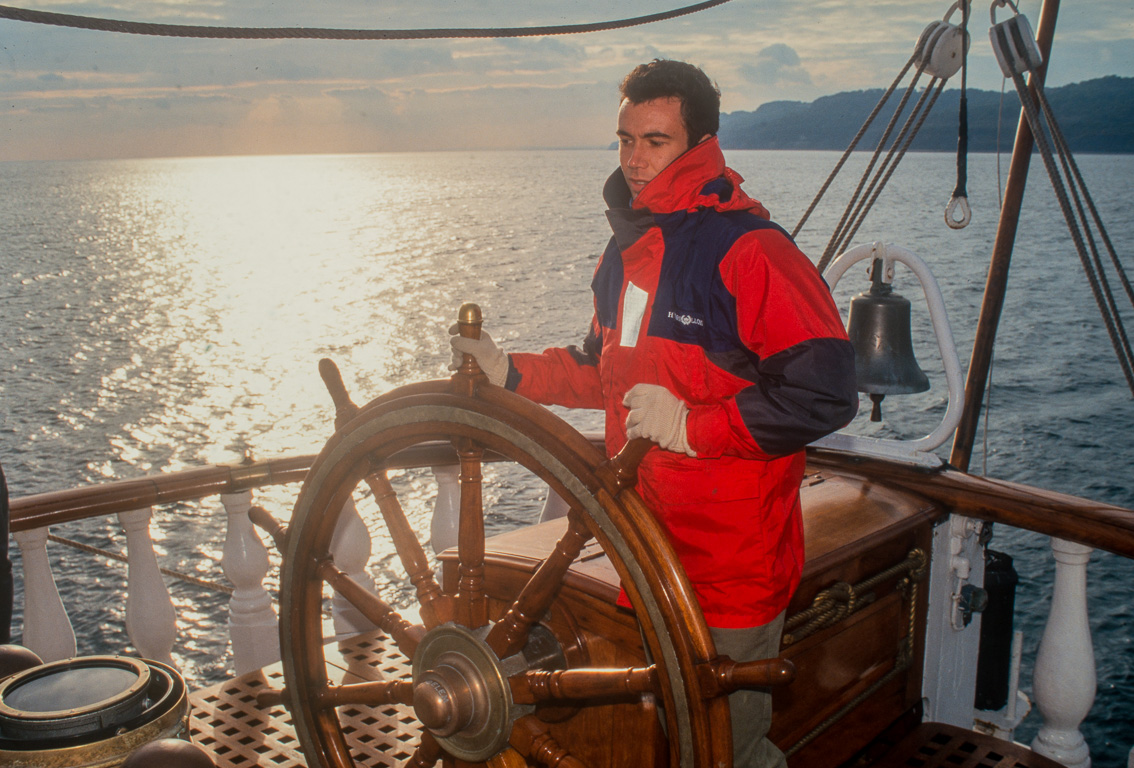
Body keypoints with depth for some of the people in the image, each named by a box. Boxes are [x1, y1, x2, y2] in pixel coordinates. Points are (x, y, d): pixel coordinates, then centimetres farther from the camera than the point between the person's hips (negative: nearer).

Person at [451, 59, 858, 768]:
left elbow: (825, 392, -23)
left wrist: (692, 427, -22)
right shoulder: (628, 247, 11)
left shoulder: (749, 249, -17)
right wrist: (512, 370, 11)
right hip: (647, 549, 8)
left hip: (732, 566, -8)